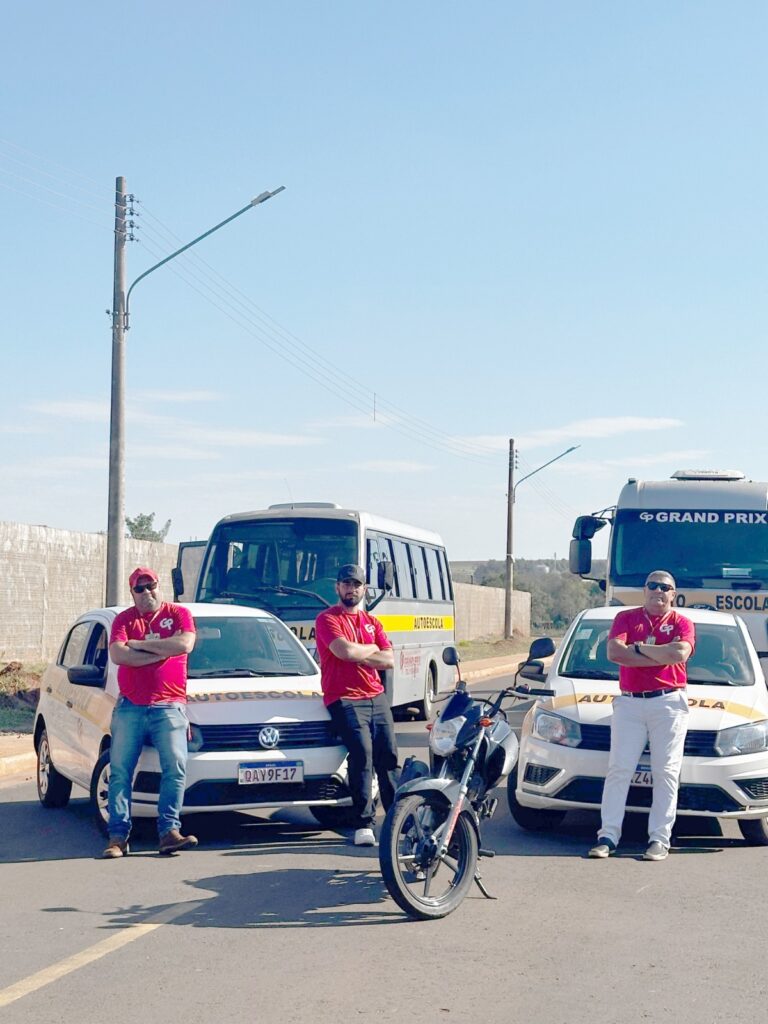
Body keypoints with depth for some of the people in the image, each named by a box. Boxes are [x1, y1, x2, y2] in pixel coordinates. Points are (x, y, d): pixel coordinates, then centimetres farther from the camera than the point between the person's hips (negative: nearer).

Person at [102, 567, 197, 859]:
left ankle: (169, 831, -9)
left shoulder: (179, 614, 7)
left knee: (175, 768, -11)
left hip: (168, 708, -1)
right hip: (129, 708, 1)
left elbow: (185, 644, -13)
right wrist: (162, 650, -9)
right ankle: (118, 836, 1)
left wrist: (140, 645, -7)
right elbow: (117, 654, -7)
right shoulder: (124, 619, 10)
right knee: (120, 771, -1)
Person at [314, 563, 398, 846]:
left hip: (376, 697, 6)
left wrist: (357, 654, -6)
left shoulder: (372, 622, 19)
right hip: (344, 699, -6)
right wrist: (371, 648, 1)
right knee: (362, 752, -21)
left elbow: (389, 660, 6)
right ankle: (363, 823, -20)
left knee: (388, 754, -2)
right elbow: (345, 650, -18)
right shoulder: (327, 619, 1)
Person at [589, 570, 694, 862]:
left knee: (665, 773, -1)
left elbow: (680, 653, -15)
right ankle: (608, 836, 0)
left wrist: (639, 647, -6)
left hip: (669, 703, -1)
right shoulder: (626, 618, 10)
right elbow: (614, 652, -8)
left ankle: (659, 839, 3)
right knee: (618, 770, -1)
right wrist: (661, 654, -8)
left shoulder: (682, 623, 6)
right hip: (629, 703, 1)